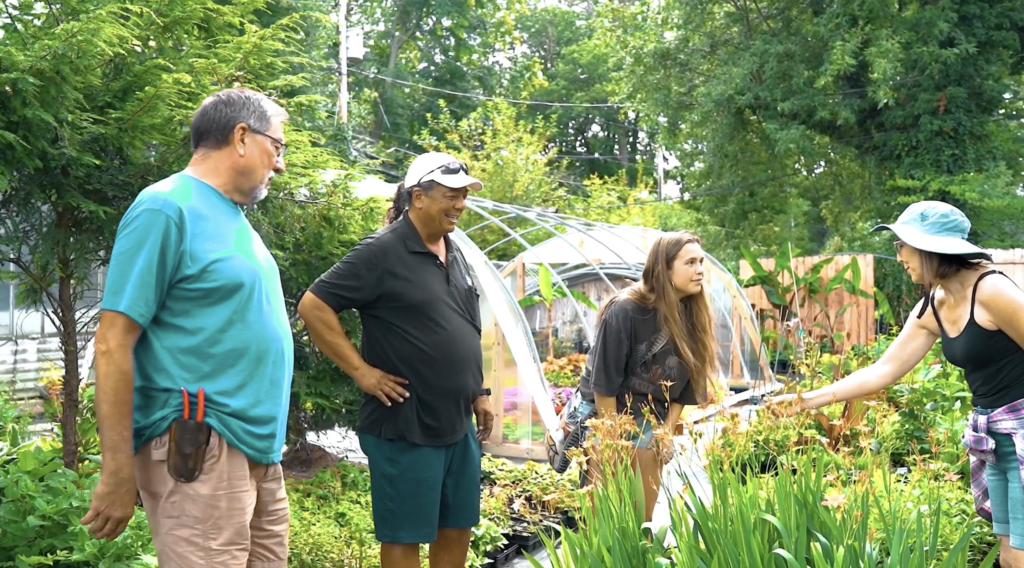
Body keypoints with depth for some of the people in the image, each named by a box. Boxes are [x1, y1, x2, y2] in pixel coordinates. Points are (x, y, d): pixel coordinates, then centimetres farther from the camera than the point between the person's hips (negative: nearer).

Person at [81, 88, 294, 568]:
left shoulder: (234, 217, 15)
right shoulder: (167, 209, -11)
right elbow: (113, 345, -15)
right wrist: (118, 474, -18)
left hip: (258, 448, 9)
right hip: (201, 453, -9)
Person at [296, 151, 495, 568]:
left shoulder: (454, 254, 12)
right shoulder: (383, 252, -13)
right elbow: (313, 306, -17)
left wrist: (479, 393, 17)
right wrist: (362, 371, -16)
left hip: (458, 424, 8)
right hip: (405, 427, -8)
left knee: (457, 528, 15)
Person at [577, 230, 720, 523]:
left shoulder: (691, 315, -5)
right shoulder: (625, 311, -21)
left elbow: (684, 383, 4)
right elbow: (604, 383, -17)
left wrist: (668, 430, 0)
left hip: (649, 419, 5)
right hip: (603, 412, -5)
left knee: (643, 517, 5)